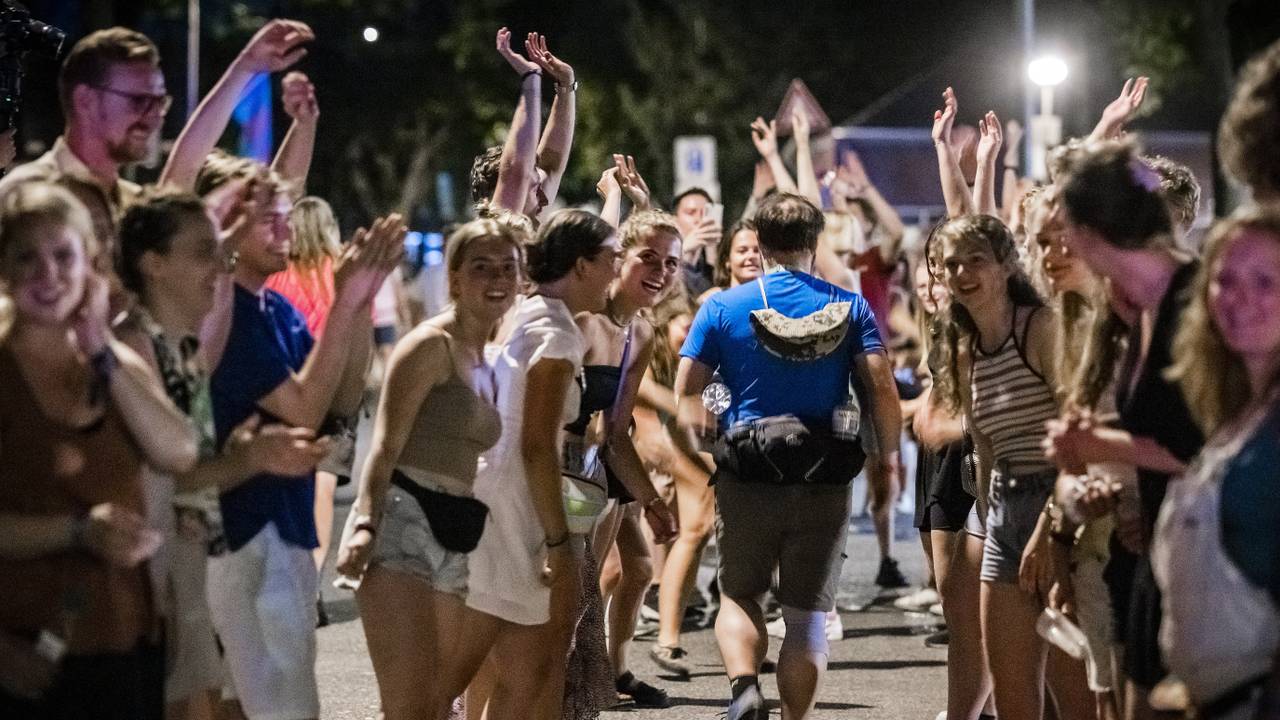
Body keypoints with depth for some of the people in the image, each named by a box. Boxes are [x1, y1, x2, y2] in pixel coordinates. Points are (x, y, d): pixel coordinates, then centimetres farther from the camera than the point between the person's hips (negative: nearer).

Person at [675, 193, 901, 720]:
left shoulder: (723, 307, 1)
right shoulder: (849, 308, 2)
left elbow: (685, 389, -4)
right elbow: (881, 386, -7)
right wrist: (889, 453, 6)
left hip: (746, 477, 0)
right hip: (826, 482, 0)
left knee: (739, 594, 15)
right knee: (809, 613, 9)